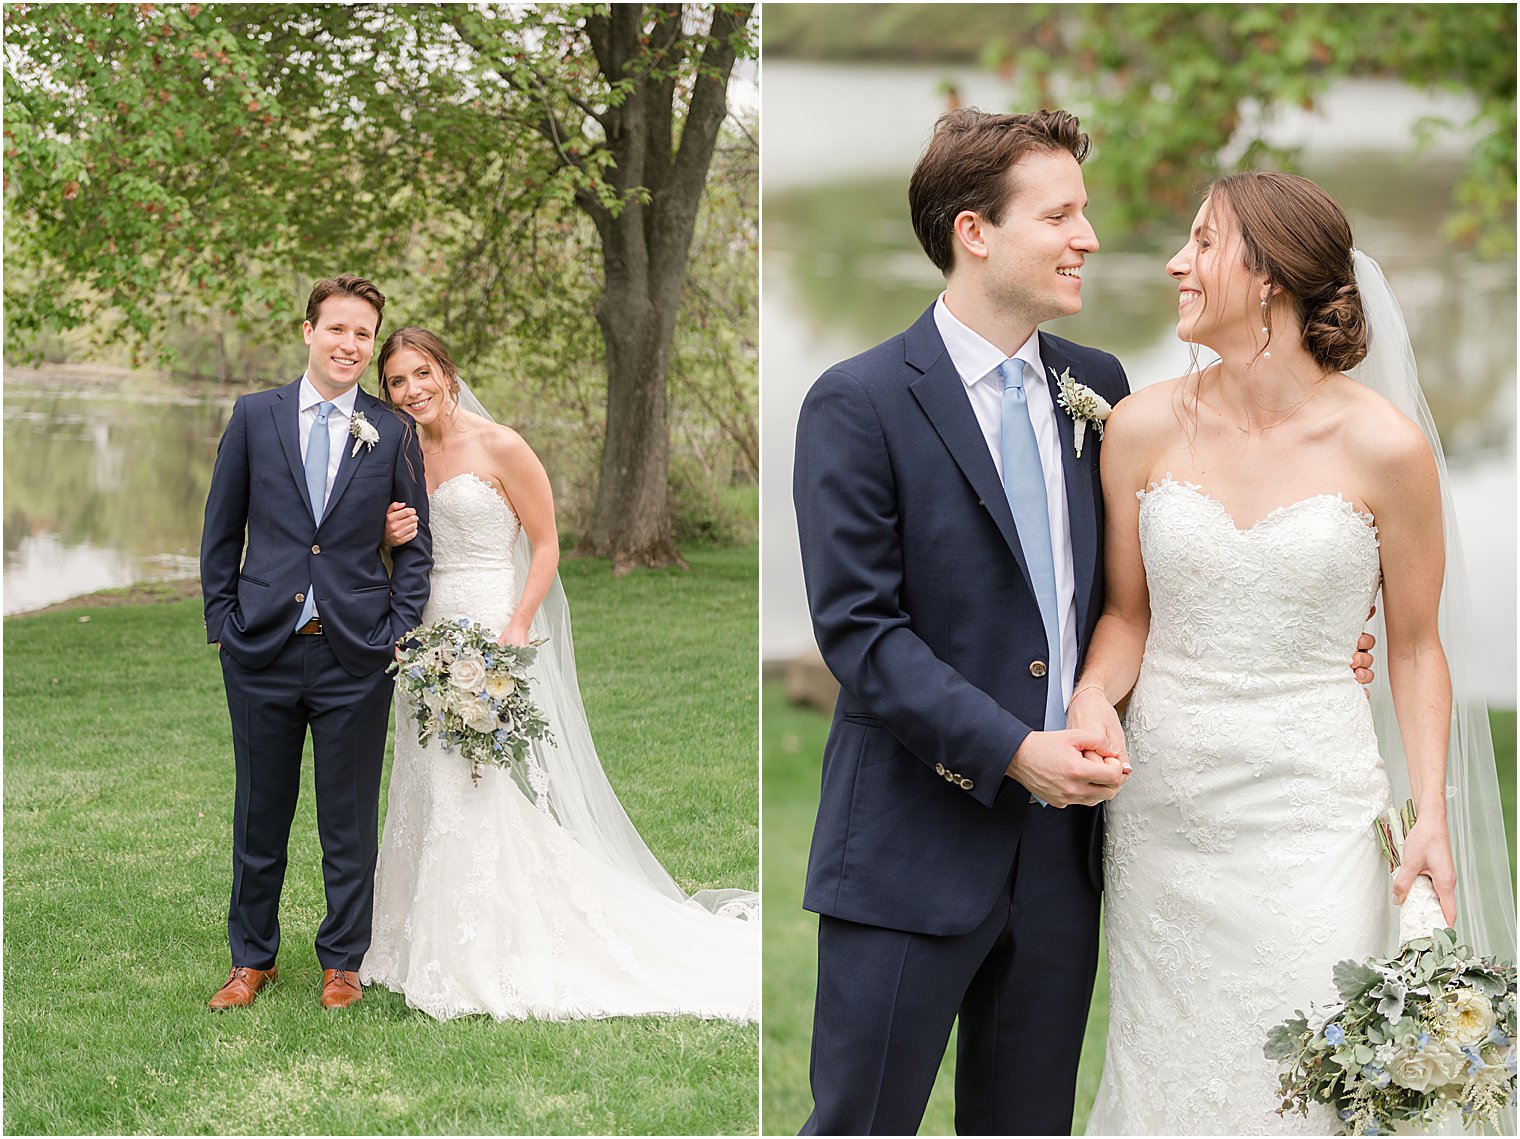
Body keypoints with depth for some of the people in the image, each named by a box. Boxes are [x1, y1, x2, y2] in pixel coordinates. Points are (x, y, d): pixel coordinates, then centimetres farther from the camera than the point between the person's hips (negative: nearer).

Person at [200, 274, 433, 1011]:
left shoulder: (393, 434, 3)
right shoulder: (254, 417, 4)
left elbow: (417, 544, 7)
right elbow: (221, 531, 8)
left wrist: (399, 635, -2)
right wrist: (222, 621, 2)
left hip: (355, 655, 0)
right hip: (263, 652, 1)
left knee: (350, 820, 7)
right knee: (260, 813, 11)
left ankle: (342, 962, 22)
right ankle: (252, 957, 26)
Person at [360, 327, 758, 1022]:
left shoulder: (499, 447, -7)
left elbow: (545, 544, -7)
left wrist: (517, 626, -18)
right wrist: (392, 539, -2)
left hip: (491, 631, -7)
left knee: (492, 793, -9)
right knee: (431, 792, 6)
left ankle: (503, 958, -2)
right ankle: (440, 951, 14)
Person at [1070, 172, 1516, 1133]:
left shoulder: (1384, 445, -7)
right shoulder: (1144, 428, 0)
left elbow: (1415, 645, 2)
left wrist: (1432, 814, -6)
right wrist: (1096, 692, -10)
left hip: (1313, 811, -2)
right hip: (1162, 803, 3)